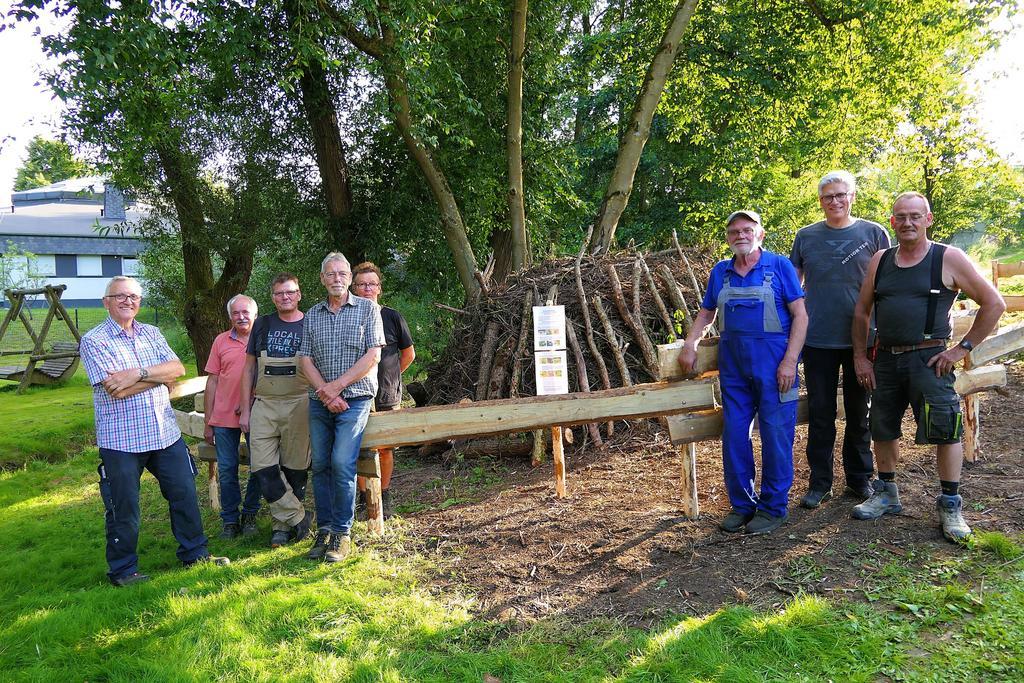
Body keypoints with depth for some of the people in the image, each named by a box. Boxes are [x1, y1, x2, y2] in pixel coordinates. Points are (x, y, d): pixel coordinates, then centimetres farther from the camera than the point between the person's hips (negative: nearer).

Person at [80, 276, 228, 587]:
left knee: (185, 494, 11)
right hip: (120, 440, -5)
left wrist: (139, 373, -17)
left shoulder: (151, 333, 11)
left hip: (165, 432, 5)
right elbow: (115, 389, -18)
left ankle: (194, 552, 27)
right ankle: (123, 569, 23)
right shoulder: (94, 341, -6)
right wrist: (160, 375, -9)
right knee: (123, 508, 6)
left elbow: (178, 368, -3)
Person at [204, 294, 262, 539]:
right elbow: (212, 381, 8)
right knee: (226, 471, 6)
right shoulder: (221, 341, 6)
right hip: (224, 417, 2)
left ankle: (249, 515, 24)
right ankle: (230, 521, 18)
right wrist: (208, 422, 6)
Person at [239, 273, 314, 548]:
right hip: (264, 404, 3)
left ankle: (282, 524, 17)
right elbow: (249, 368, 13)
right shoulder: (262, 325, 10)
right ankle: (298, 517, 5)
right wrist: (245, 409, 8)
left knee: (294, 469, 2)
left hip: (299, 404, -2)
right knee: (262, 467, -5)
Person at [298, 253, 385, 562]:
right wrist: (327, 394, -9)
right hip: (319, 401, 4)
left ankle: (342, 533, -1)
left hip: (355, 399, -4)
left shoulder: (367, 308, 1)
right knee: (320, 465, 6)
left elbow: (373, 356, -7)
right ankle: (324, 529, 16)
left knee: (342, 464, -12)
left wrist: (336, 386, -10)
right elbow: (305, 359, 5)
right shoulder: (312, 315, 11)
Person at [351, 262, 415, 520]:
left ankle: (384, 496, 21)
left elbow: (408, 354, 12)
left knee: (385, 449, 4)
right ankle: (363, 497, 19)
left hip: (387, 396, 0)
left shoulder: (392, 317, 1)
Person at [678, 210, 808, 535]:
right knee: (734, 435, 5)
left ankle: (774, 506, 13)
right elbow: (706, 314, 21)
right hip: (733, 364, 4)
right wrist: (689, 344, 5)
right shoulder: (720, 272, 11)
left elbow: (800, 315, -4)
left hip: (773, 362, -4)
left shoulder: (779, 266, -1)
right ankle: (742, 504, 19)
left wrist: (789, 361, -13)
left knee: (775, 434, -1)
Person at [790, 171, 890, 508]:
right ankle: (819, 482, 18)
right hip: (817, 340, 1)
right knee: (820, 414, 7)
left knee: (859, 412, 12)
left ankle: (860, 477, 27)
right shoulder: (806, 236, 5)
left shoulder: (873, 234, 1)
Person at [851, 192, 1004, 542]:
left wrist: (963, 347, -6)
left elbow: (994, 303, -2)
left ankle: (950, 504, 12)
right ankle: (886, 494, 29)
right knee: (883, 429, 12)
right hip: (885, 359, 4)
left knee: (945, 430, -4)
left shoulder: (948, 258, -4)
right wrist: (860, 357, 7)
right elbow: (862, 311, 14)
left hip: (928, 359, -4)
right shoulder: (880, 260, 8)